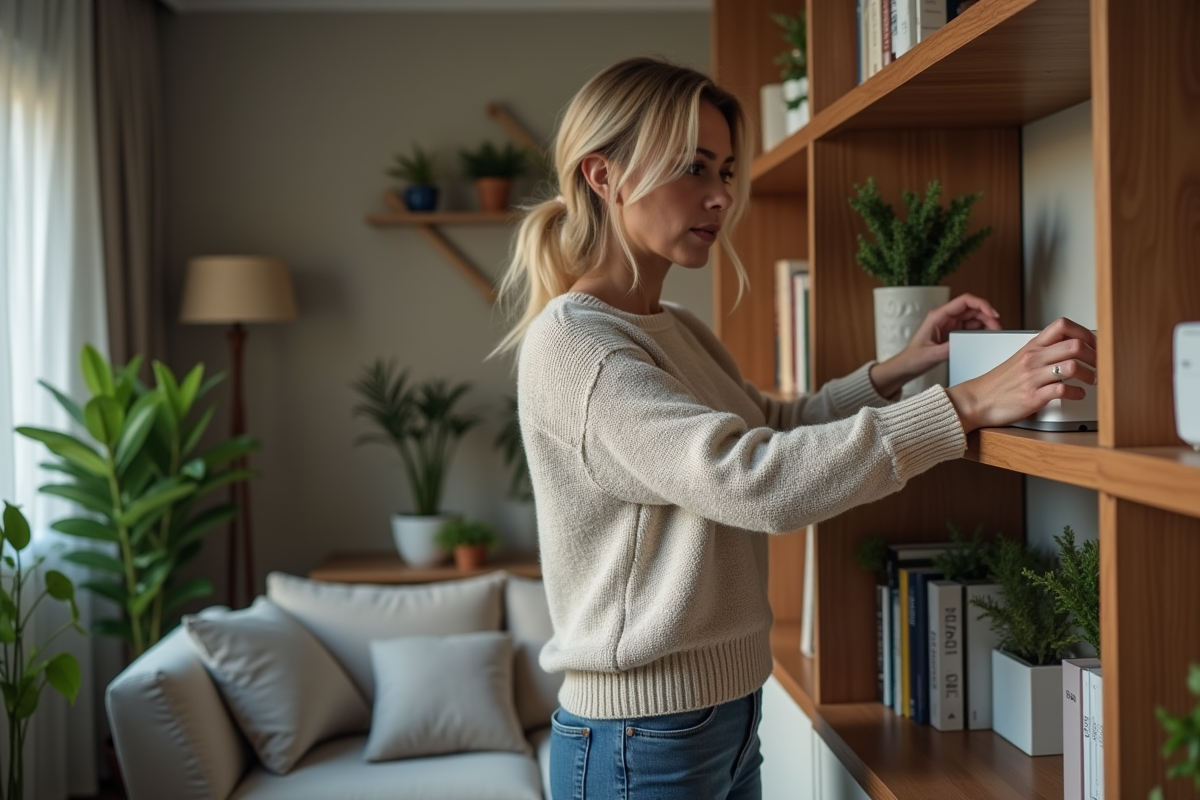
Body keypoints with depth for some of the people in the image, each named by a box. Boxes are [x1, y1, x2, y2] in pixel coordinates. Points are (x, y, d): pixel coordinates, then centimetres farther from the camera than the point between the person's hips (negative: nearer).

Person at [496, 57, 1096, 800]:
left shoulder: (680, 331, 9)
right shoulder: (568, 342, -19)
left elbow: (770, 426, 22)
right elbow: (751, 479, -29)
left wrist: (895, 371, 4)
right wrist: (967, 404, -29)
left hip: (729, 713, 8)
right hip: (641, 738, -8)